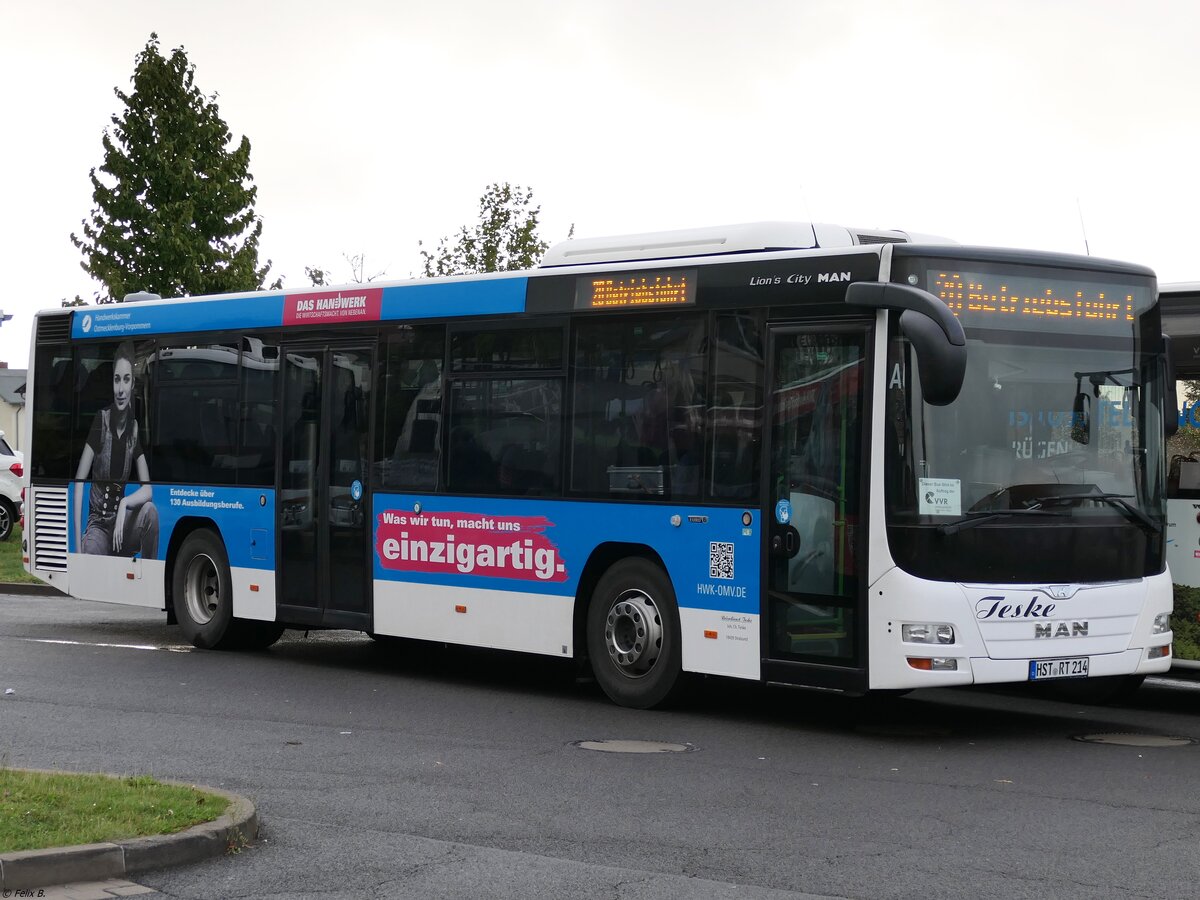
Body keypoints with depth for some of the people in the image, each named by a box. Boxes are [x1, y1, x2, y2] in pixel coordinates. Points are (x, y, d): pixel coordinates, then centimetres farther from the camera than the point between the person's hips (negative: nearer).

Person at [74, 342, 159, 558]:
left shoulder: (135, 428, -3)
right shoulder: (101, 420, -12)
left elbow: (147, 489, -6)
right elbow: (79, 481, -15)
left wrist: (124, 504, -29)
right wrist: (78, 544, -21)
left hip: (121, 520, 4)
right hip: (97, 523, -4)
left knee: (149, 511, -28)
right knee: (91, 553, -36)